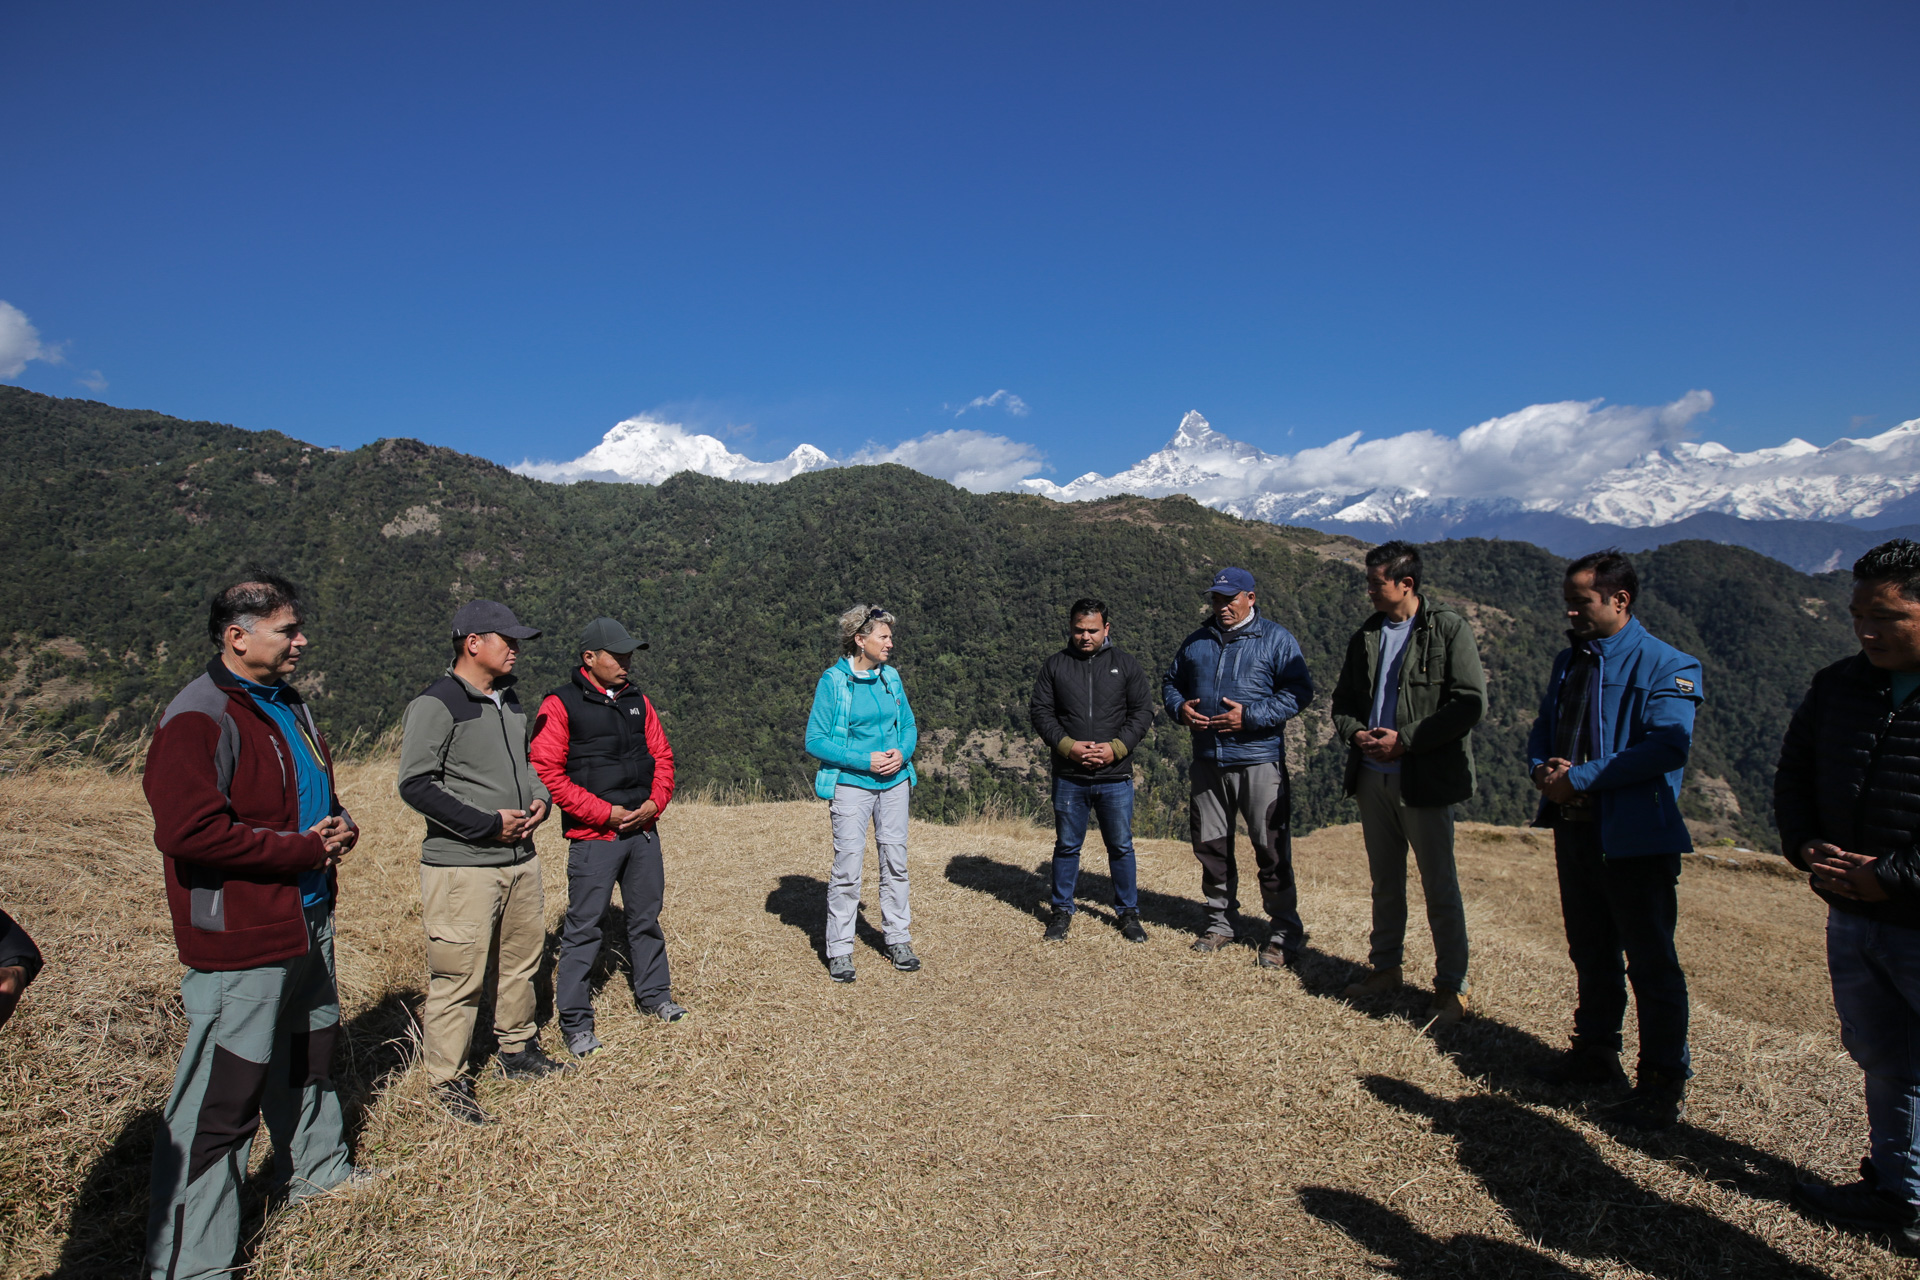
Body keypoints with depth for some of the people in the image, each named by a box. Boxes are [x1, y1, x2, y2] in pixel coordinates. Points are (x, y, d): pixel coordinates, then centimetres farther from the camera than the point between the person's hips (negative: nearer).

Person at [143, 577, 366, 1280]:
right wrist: (305, 849, -20)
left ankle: (317, 1169, 45)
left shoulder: (289, 705, 12)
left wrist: (341, 826, 1)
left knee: (308, 1055, 25)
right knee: (220, 1096, -1)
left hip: (308, 922, 9)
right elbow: (191, 832, -28)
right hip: (239, 939, -9)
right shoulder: (198, 718, -18)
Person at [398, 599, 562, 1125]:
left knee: (522, 960, 19)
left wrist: (539, 800, 3)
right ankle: (449, 1083, 16)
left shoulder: (509, 701, 12)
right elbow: (416, 784, -17)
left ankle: (518, 1052, 37)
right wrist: (487, 824, -19)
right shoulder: (435, 706, -13)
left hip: (520, 859, 8)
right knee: (459, 977, -1)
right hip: (462, 866, -8)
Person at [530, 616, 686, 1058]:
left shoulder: (638, 701, 10)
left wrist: (655, 802, -4)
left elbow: (661, 756, 14)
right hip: (593, 837, -6)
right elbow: (547, 772, -13)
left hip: (643, 831, 6)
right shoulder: (560, 705, -8)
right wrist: (605, 812, -15)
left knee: (646, 917, 17)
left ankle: (654, 995, 33)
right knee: (583, 927, 0)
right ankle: (575, 1022, 12)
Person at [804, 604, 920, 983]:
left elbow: (909, 726, 15)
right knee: (847, 866, -4)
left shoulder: (891, 677, 6)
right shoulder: (833, 681, -9)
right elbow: (815, 741, -10)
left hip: (894, 782, 5)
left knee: (895, 861, 11)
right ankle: (840, 951, 10)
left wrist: (902, 753, -7)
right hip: (851, 784, -5)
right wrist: (863, 760, -17)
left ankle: (898, 940, 25)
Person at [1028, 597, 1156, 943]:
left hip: (1115, 776, 0)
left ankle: (1128, 912, 25)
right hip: (1068, 776, 0)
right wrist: (1068, 746, -12)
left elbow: (1143, 712, 2)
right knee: (1067, 846, 10)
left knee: (1121, 846, 10)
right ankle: (1062, 911, 25)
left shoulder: (1126, 665, 4)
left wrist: (1116, 748, -12)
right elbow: (1040, 711, 2)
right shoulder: (1054, 665, 4)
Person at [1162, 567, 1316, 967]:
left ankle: (1285, 934, 9)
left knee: (1272, 850, -2)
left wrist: (1250, 716, -18)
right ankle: (1219, 922, 27)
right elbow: (1170, 681, 22)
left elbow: (1300, 691, -8)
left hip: (1259, 760, -5)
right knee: (1210, 845, 12)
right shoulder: (1196, 642, 14)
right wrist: (1179, 708, -1)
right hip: (1207, 761, 5)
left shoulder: (1277, 639, -1)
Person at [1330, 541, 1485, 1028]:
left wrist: (1406, 740, -17)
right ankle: (1385, 968, 31)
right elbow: (1343, 699, 17)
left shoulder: (1448, 629, -8)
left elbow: (1471, 702, -14)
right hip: (1372, 776, 6)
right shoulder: (1366, 636, 11)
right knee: (1385, 882, 17)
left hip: (1424, 780, -6)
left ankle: (1452, 989, 14)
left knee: (1440, 888, 2)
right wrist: (1356, 732, -4)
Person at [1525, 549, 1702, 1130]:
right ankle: (1595, 1054, 34)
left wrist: (1579, 778, -22)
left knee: (1651, 962, 3)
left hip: (1636, 838, -7)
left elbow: (1668, 747, -24)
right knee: (1590, 953, 19)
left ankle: (1664, 1082, 17)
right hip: (1574, 828, 7)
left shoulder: (1666, 666, -12)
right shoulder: (1569, 662, 12)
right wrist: (1543, 769, -6)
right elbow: (1543, 730, 17)